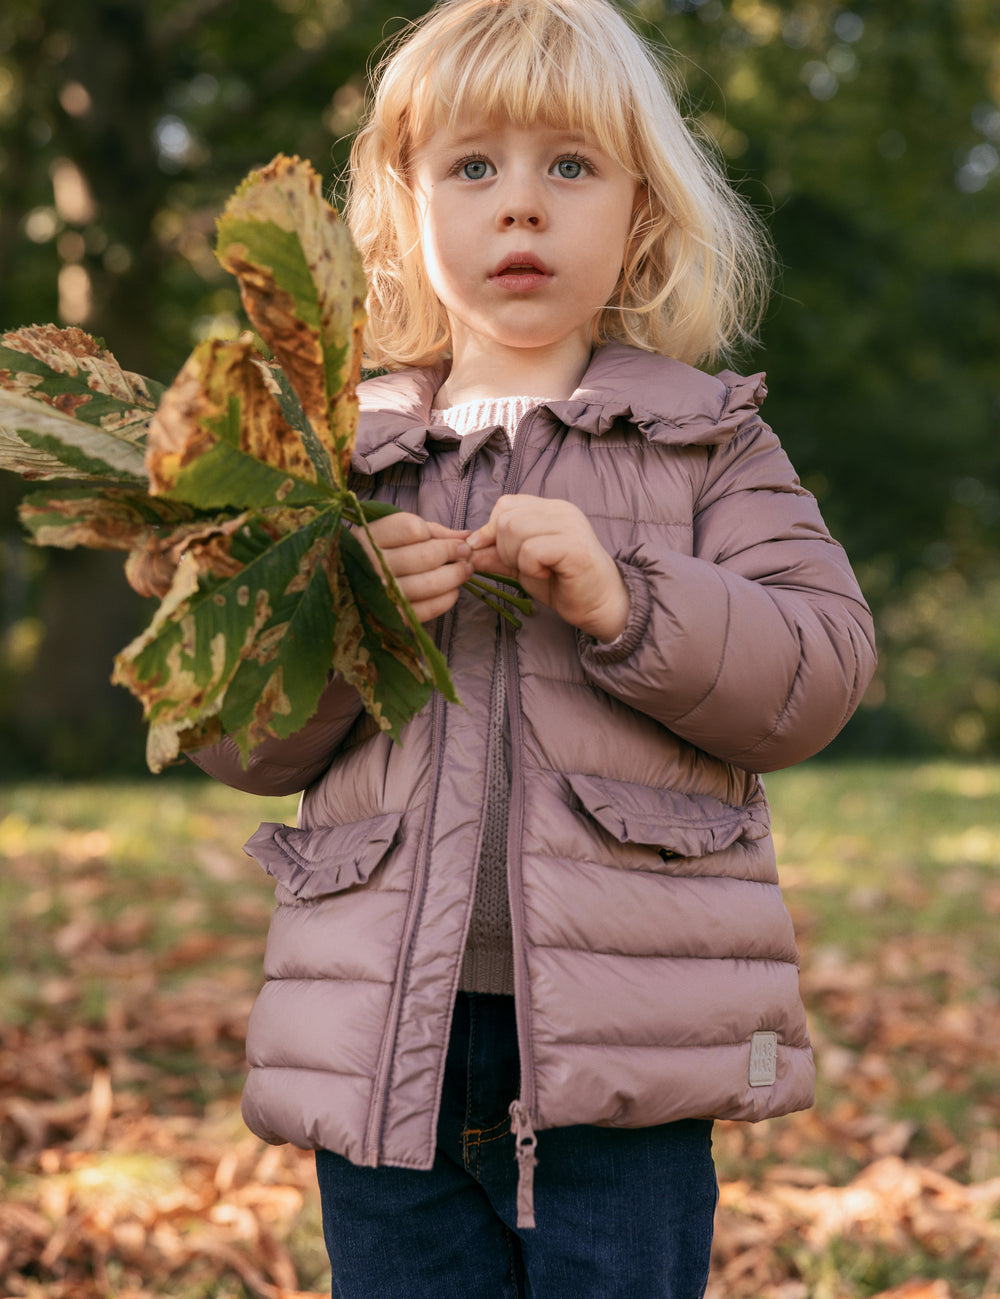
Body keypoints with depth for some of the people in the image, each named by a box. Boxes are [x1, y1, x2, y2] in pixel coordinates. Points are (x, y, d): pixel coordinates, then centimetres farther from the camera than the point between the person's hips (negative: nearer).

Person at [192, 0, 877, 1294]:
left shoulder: (703, 438, 7)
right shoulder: (338, 454, 12)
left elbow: (820, 668, -3)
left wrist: (626, 606, -18)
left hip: (621, 1037, -2)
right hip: (388, 1032, 2)